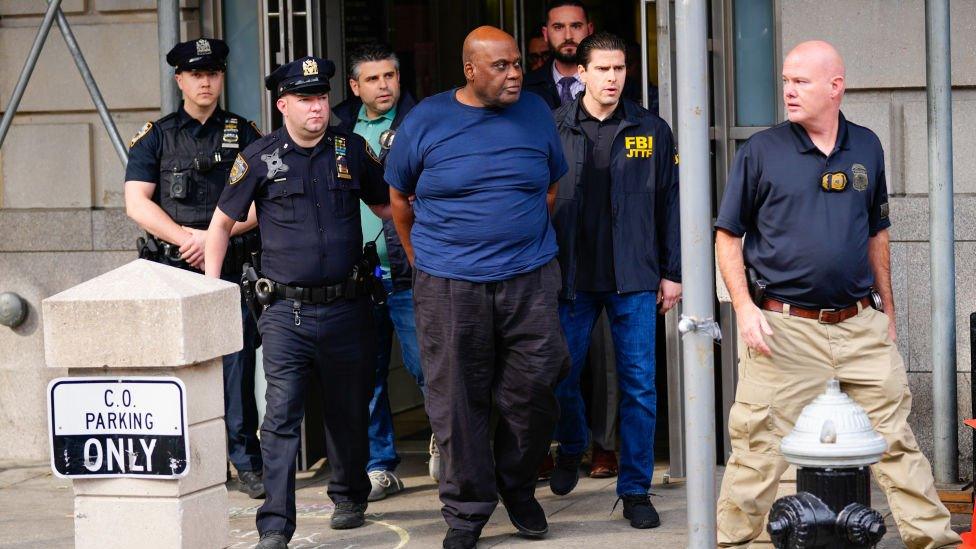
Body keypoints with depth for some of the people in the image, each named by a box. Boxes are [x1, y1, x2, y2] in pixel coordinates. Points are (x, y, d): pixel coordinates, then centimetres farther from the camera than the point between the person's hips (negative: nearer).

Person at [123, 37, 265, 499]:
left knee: (237, 364, -5)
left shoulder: (243, 134, 11)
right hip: (172, 271, 0)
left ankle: (246, 462, 1)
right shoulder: (156, 137, 11)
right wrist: (185, 237, -10)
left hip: (232, 270, 0)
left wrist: (213, 235, -10)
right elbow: (137, 203, 2)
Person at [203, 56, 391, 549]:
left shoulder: (352, 150, 4)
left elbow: (386, 206, 17)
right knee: (281, 416, -9)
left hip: (346, 308, 2)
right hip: (286, 311, -2)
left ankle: (349, 497, 36)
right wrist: (211, 291, 4)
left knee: (348, 411, 14)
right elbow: (221, 224, 9)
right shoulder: (260, 158, -1)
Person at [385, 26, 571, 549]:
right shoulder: (425, 121, -1)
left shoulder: (535, 113, 5)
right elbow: (400, 198, 10)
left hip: (529, 282, 2)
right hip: (448, 288, -2)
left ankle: (519, 488, 26)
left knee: (532, 393, 2)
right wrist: (422, 261, 11)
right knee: (457, 403, 2)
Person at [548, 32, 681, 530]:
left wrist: (672, 273, 4)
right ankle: (571, 448, 37)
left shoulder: (651, 130, 4)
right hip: (571, 278, 0)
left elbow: (668, 203, 6)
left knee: (639, 386, 0)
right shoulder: (553, 130, 0)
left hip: (634, 279, 0)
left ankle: (635, 489, 10)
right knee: (561, 378, 6)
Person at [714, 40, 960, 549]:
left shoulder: (866, 148, 9)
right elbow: (728, 235, 1)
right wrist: (745, 308, -9)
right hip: (785, 328, -3)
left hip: (861, 324, 3)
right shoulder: (761, 152, -2)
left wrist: (887, 306, 18)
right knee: (761, 446, -1)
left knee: (896, 436, 7)